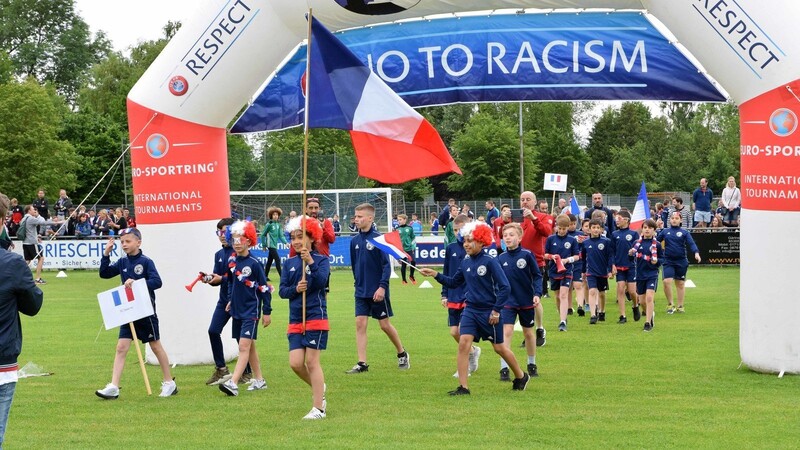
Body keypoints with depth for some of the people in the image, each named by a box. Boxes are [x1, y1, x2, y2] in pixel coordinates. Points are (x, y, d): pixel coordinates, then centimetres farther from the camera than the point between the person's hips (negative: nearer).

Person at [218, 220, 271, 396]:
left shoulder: (254, 263, -13)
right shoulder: (232, 260, 4)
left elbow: (264, 288, -9)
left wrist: (267, 311, -8)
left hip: (251, 311, -7)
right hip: (236, 309, 7)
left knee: (244, 346, -14)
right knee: (249, 346, 15)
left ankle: (233, 383, -23)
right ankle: (259, 380, 26)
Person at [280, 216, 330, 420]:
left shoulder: (321, 260, -2)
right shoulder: (289, 263, 10)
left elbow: (321, 282, -19)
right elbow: (282, 290, 5)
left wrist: (310, 262, -28)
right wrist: (295, 289, -15)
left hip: (316, 317, -5)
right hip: (295, 319, 5)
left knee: (311, 361, -5)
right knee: (295, 363, -2)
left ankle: (319, 408, 4)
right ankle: (319, 388, 26)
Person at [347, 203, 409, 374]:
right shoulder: (355, 241, 3)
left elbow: (387, 265, -13)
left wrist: (382, 286, -19)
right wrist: (359, 283, 15)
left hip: (378, 292, -5)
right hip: (361, 292, 5)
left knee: (385, 324, 5)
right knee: (360, 324, -2)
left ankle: (402, 354, 26)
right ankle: (362, 363, 0)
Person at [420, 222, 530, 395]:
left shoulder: (490, 261, -15)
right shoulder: (466, 263, 4)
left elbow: (505, 287, -16)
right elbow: (453, 282, 15)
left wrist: (497, 310, -16)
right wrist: (436, 275, 1)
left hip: (489, 312, -5)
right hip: (471, 310, 5)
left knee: (499, 347, 7)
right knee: (463, 343, -10)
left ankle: (521, 376, 31)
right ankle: (463, 387, -7)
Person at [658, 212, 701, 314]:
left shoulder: (684, 232, 4)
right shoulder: (665, 231, 9)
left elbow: (691, 244, -7)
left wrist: (696, 253, -24)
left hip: (681, 262, 0)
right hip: (668, 261, 0)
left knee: (680, 284, 8)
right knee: (667, 281, -14)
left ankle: (680, 306, 19)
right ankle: (670, 304, 2)